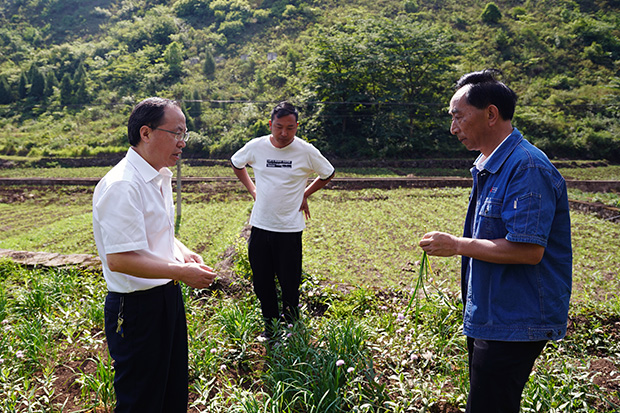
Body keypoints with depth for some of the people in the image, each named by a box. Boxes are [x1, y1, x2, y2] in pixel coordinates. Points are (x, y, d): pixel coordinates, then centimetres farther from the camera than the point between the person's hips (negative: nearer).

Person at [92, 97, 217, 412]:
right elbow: (119, 259, -28)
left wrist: (182, 252, 3)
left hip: (168, 296, 9)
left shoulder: (161, 177, 8)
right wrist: (182, 271, -23)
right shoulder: (121, 185, -24)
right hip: (136, 308, -9)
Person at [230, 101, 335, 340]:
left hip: (290, 230, -2)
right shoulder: (256, 146, -2)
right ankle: (270, 326, 30)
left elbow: (328, 174, 12)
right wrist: (252, 190, 11)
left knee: (290, 285, 3)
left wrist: (305, 194, 6)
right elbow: (236, 163, 20)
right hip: (260, 227, 2)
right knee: (262, 283, 11)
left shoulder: (306, 152, -6)